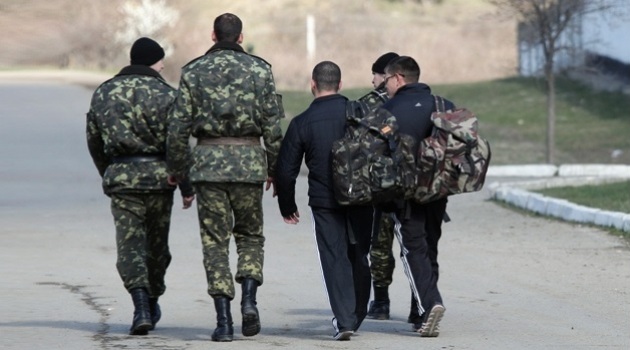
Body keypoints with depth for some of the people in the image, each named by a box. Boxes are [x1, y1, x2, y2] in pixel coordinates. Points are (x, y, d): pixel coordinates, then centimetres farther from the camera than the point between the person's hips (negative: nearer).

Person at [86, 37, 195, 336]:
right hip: (158, 175, -1)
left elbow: (94, 142, 15)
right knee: (156, 243, 16)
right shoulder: (164, 93, -5)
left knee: (130, 244, -2)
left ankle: (142, 308, -20)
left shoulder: (103, 93, 8)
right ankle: (152, 302, 31)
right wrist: (187, 187, -4)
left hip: (120, 176, 1)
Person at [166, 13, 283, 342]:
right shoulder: (259, 69, 2)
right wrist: (274, 168, 10)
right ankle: (248, 299, -5)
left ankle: (223, 320, -3)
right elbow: (273, 126, 0)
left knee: (215, 241, 4)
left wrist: (177, 170, 11)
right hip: (249, 160, 0)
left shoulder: (193, 72, 3)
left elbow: (178, 127, 1)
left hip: (208, 160, 0)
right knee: (250, 235, 16)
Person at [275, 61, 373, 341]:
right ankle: (357, 316, 23)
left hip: (324, 202, -2)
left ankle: (344, 320, -8)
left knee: (334, 258, 1)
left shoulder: (302, 123, -4)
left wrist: (287, 205, 12)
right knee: (358, 256, 15)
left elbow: (286, 170, -1)